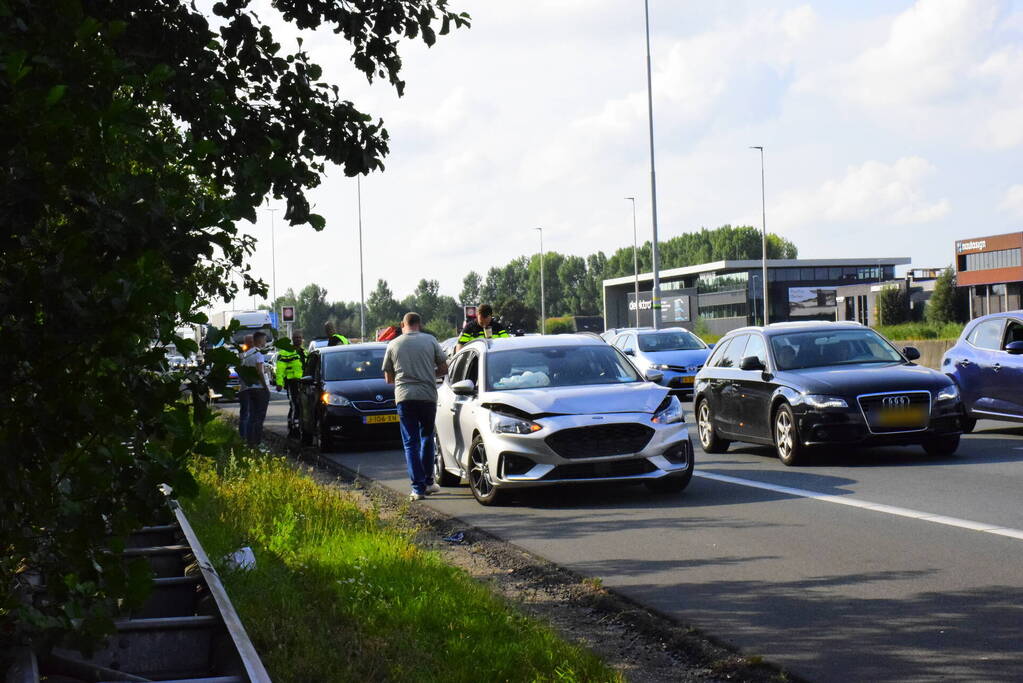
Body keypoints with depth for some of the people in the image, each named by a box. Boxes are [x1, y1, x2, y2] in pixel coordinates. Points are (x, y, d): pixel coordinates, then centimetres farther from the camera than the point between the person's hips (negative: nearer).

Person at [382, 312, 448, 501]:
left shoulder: (393, 345, 5)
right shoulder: (430, 340, 4)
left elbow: (388, 378, 10)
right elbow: (444, 369, 7)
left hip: (404, 397, 0)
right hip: (428, 395, 0)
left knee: (411, 443, 2)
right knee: (427, 439, 18)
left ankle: (418, 488, -5)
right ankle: (428, 482, 22)